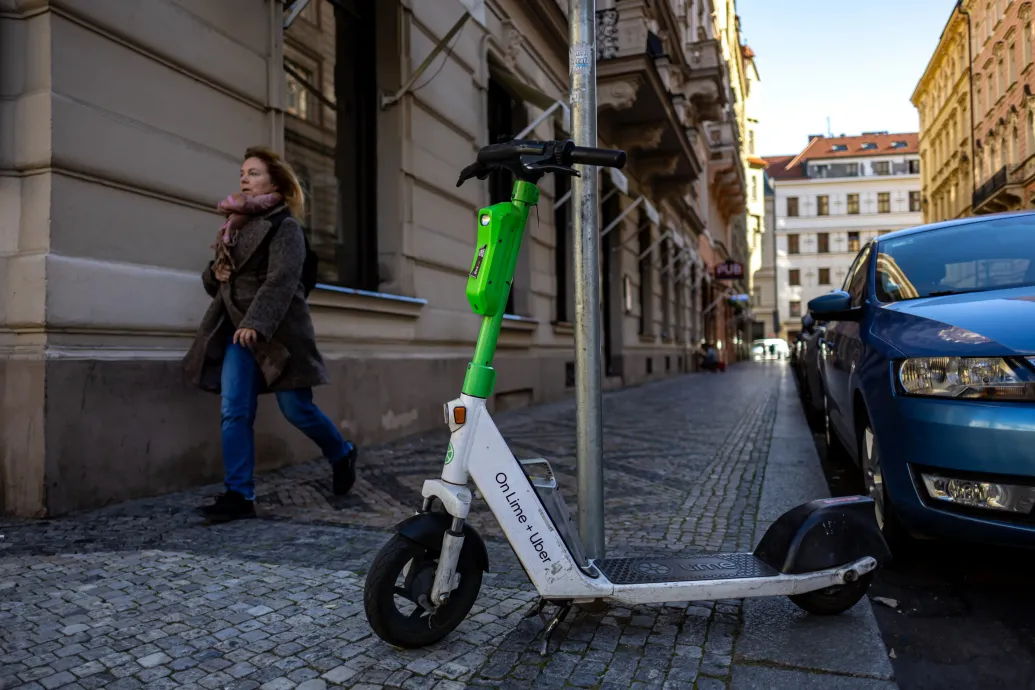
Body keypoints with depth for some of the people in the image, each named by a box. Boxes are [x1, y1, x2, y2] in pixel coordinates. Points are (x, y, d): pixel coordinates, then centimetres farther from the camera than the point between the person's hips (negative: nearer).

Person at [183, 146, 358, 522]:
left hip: (278, 332, -6)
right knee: (233, 411, -3)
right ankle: (240, 494, 2)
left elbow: (281, 280, -20)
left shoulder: (284, 225, -5)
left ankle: (342, 454, 26)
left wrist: (256, 323, -32)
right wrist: (215, 274, 1)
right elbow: (214, 280, 25)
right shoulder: (235, 225, 18)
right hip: (239, 329, 7)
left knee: (297, 409, -1)